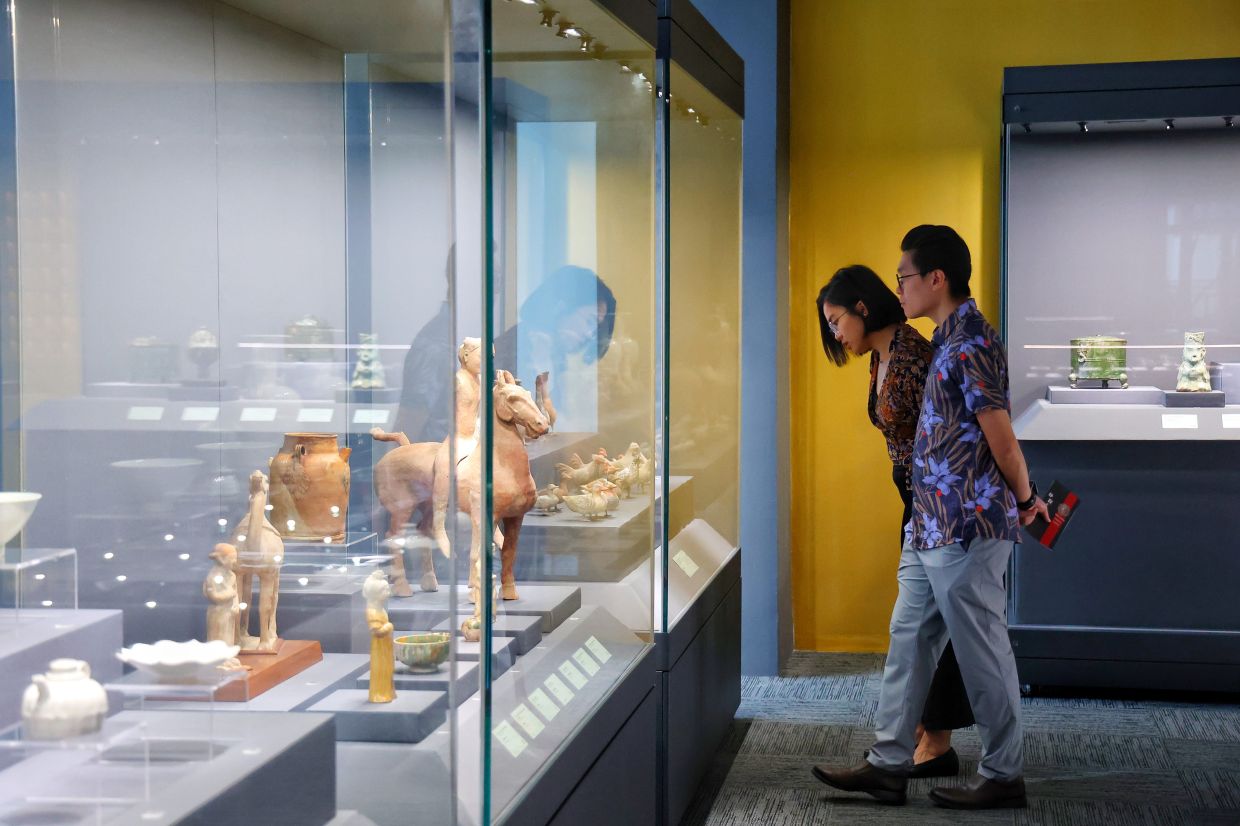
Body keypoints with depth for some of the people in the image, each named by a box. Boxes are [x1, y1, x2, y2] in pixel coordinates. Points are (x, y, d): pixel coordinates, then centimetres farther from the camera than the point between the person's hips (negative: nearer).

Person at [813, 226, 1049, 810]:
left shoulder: (971, 344, -17)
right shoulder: (951, 340, 14)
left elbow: (1002, 440, -16)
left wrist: (1024, 499, -1)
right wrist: (1025, 498, 21)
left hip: (966, 528, -10)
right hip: (931, 529, 10)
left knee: (982, 652, 0)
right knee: (909, 639, 13)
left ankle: (1003, 776, 12)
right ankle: (889, 764, 20)